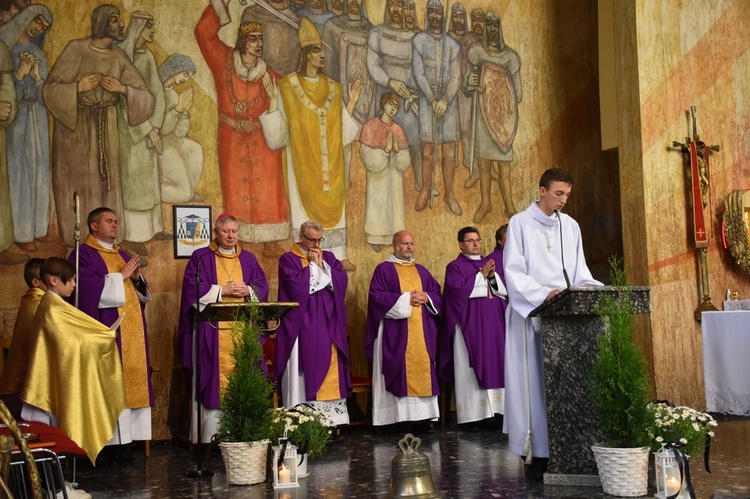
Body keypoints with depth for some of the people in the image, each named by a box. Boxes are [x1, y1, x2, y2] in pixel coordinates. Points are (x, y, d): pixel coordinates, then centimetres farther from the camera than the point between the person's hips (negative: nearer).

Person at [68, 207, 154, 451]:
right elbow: (88, 288, -17)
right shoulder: (83, 255, -1)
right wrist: (120, 277, -11)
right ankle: (107, 444, -8)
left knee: (132, 381, 4)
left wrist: (137, 278, 0)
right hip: (106, 331, -8)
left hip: (132, 332, 8)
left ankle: (124, 439, 8)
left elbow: (141, 293, 21)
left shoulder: (123, 256, 22)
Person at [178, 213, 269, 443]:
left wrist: (248, 291, -8)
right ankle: (211, 433, -5)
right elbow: (192, 288, -5)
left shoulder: (249, 258, 16)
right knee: (213, 378, -7)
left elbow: (263, 287, 12)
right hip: (212, 329, -3)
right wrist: (222, 290, -12)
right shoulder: (201, 257, 5)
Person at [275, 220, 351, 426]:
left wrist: (322, 265, -6)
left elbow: (342, 280, 1)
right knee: (306, 369, -7)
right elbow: (297, 286, -16)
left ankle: (332, 417, 6)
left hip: (329, 323, 5)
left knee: (331, 368, 3)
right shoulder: (288, 260, 0)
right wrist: (312, 265, -6)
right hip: (303, 326, -5)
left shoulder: (329, 257, 15)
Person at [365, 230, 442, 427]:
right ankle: (399, 417, -7)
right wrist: (405, 299, -14)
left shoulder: (421, 270, 19)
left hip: (422, 333, 5)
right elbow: (377, 296, -9)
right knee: (400, 373, -8)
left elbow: (438, 294, 16)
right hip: (396, 333, -5)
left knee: (423, 369, 1)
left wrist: (426, 297, -6)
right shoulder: (383, 269, 3)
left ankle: (423, 414, 5)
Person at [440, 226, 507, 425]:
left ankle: (493, 410, 5)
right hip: (469, 325, -5)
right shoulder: (455, 266, 3)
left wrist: (493, 276, -7)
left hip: (493, 323, 5)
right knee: (471, 367, -7)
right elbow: (458, 289, -15)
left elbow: (504, 290, 11)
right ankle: (473, 414, -6)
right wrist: (481, 275, -10)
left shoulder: (489, 264, 19)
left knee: (494, 363, 1)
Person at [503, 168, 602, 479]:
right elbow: (514, 272, -8)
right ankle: (537, 452, -1)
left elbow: (579, 271, 16)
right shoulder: (520, 223, -1)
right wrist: (544, 294, -22)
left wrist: (594, 289, -4)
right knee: (535, 381, -5)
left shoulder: (570, 226, 15)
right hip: (531, 313, -5)